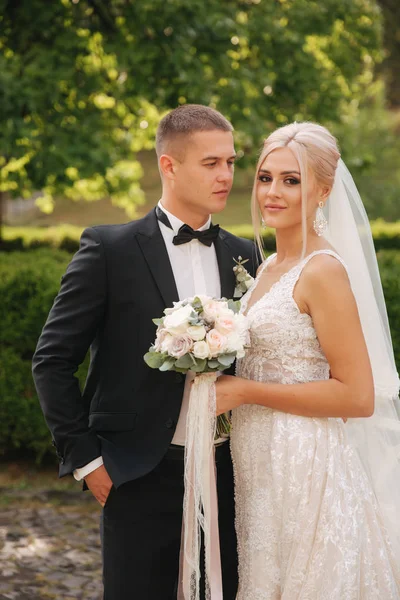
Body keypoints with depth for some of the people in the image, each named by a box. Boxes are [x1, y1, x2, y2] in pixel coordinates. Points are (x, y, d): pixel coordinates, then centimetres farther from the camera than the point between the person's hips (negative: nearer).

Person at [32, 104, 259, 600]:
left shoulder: (243, 257, 8)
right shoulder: (110, 249, -6)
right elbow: (52, 360, -5)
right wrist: (84, 457, -6)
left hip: (226, 477, 4)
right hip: (141, 479, -4)